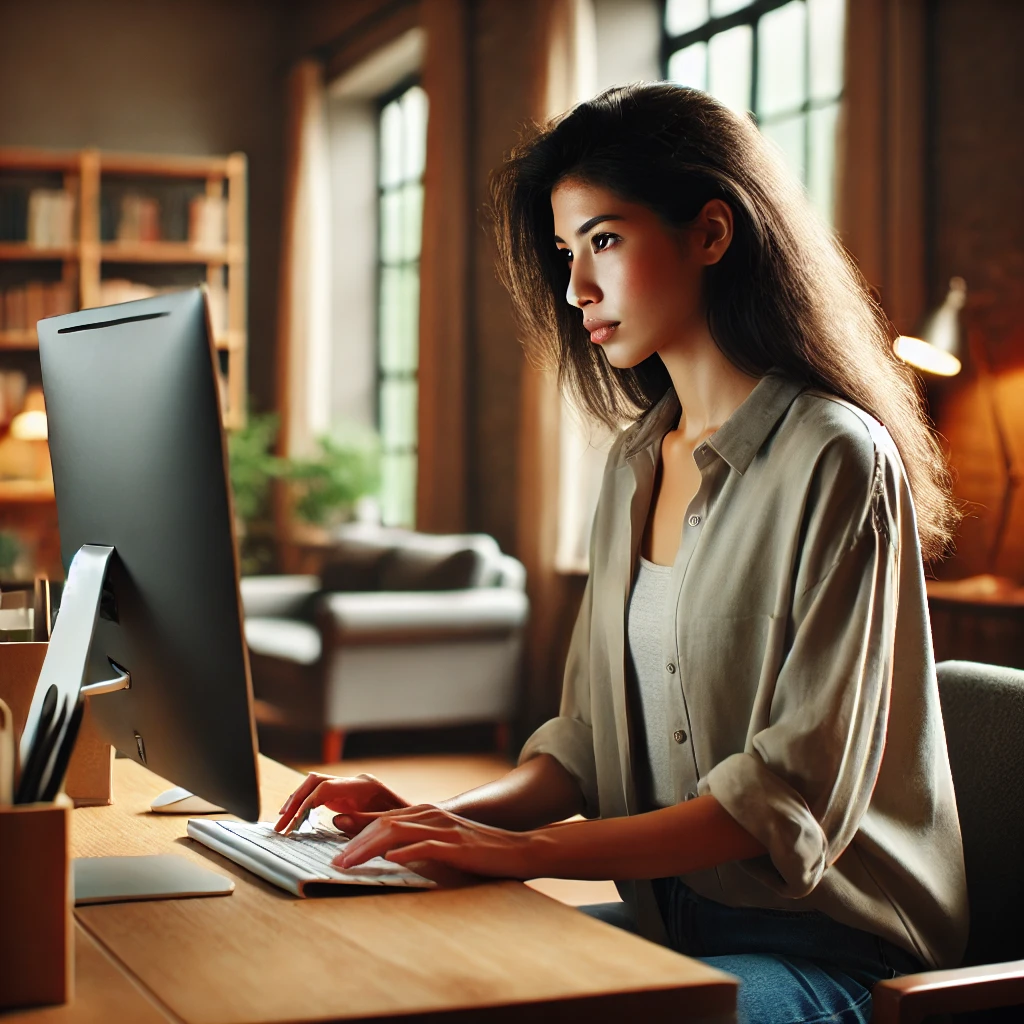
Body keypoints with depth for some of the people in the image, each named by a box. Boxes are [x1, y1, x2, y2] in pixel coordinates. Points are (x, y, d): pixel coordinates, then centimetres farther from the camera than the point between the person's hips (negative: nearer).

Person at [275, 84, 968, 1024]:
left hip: (825, 945, -6)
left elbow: (799, 789, -19)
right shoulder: (636, 465, 10)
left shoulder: (836, 462, -14)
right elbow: (593, 737, 12)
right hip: (665, 918, 6)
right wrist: (454, 817, -6)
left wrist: (528, 851, -25)